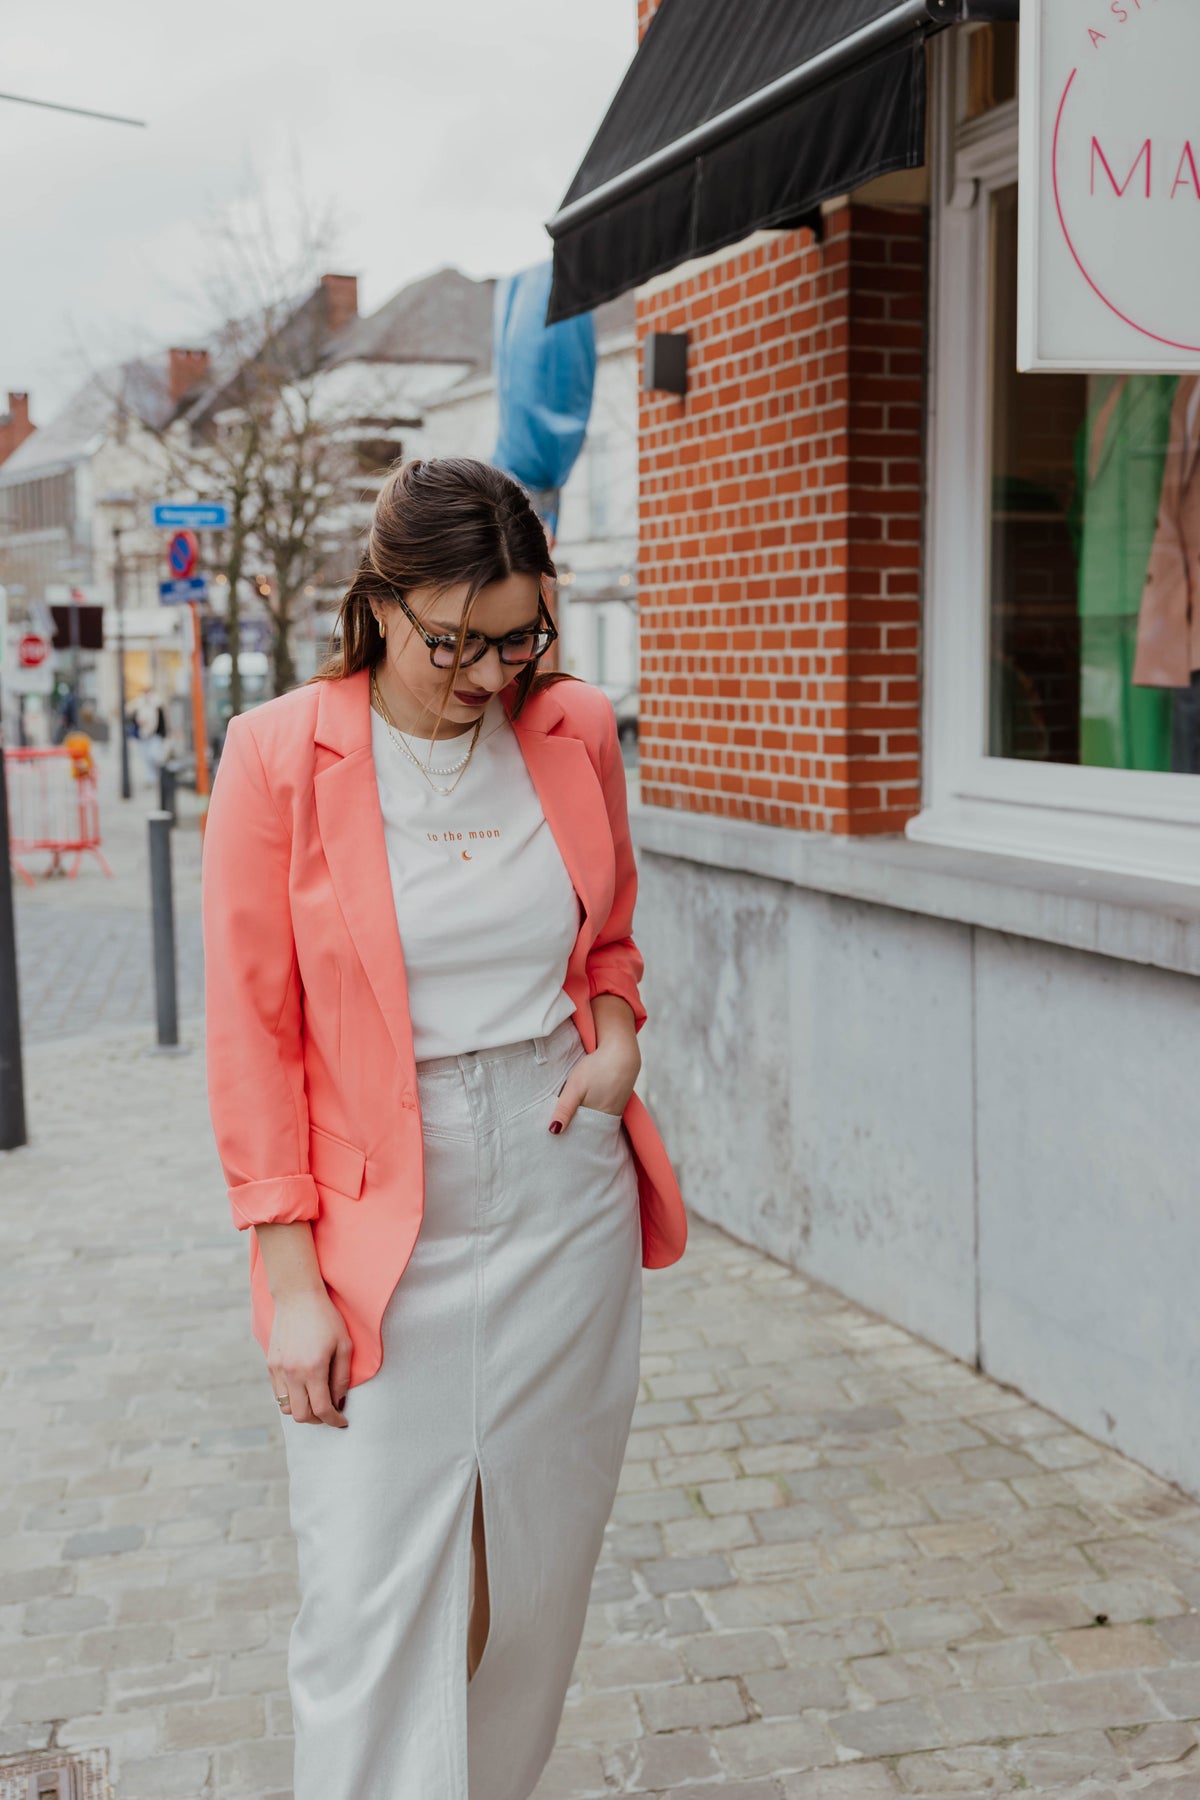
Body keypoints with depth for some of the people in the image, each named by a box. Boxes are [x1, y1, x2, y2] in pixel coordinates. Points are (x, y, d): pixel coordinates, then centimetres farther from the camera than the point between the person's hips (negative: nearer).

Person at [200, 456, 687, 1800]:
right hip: (380, 1227, -3)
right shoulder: (279, 755, -8)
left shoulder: (575, 730, 3)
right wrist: (291, 1278, -10)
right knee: (373, 1603, -2)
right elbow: (251, 1034, -7)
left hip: (569, 1198, 4)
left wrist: (618, 1035, -2)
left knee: (536, 1574, 15)